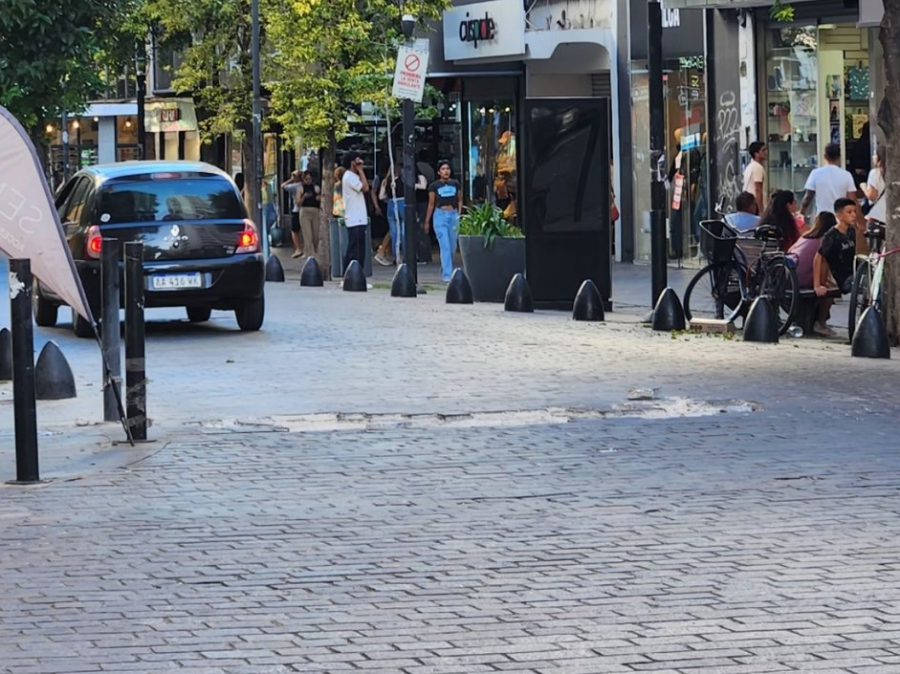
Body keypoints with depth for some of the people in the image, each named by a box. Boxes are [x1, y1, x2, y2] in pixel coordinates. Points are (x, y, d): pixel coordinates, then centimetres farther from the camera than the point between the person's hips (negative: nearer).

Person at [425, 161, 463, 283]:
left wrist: (459, 215, 3)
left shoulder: (455, 184, 8)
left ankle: (444, 271, 31)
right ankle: (447, 275, -14)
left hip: (453, 215, 3)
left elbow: (460, 201, 15)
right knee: (445, 246, -12)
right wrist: (427, 222, 10)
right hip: (440, 215, -3)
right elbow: (431, 204, 7)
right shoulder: (434, 186, 2)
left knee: (452, 247, 9)